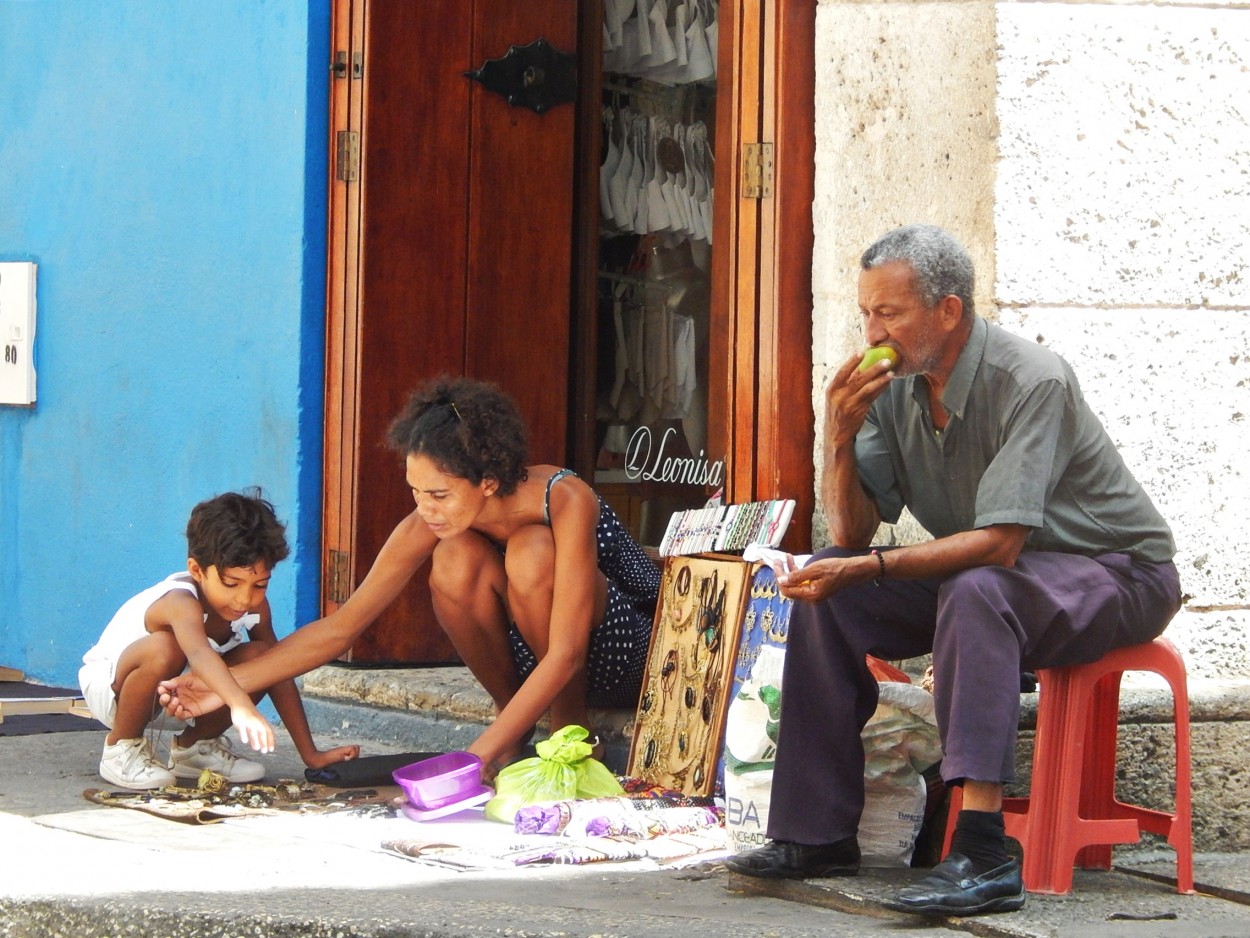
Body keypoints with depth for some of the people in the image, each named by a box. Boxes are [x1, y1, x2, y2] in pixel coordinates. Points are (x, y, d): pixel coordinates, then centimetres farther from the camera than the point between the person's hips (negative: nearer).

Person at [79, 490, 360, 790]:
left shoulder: (254, 605, -14)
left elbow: (279, 673, -7)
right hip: (109, 684, -6)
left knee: (258, 657, -18)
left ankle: (194, 745, 4)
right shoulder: (181, 603, -36)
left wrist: (310, 754, -11)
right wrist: (241, 707, -75)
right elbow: (198, 652, -58)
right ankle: (121, 746, -13)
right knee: (163, 648, -39)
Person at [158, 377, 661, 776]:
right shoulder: (428, 525, -17)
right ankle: (510, 714, -5)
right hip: (536, 662, 4)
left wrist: (480, 754, -40)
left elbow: (565, 654, -35)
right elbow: (340, 627, -11)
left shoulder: (563, 501, -31)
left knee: (532, 552, -33)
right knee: (455, 560, -26)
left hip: (629, 651, -4)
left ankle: (571, 731, -15)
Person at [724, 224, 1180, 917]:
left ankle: (982, 853, -44)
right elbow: (852, 534, -2)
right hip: (982, 576, 7)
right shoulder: (893, 387, -3)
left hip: (1116, 574, -7)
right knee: (827, 589, -8)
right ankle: (818, 832, -6)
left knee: (973, 590, -37)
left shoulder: (1032, 382, -25)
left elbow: (998, 545, -31)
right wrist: (839, 436, -18)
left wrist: (868, 568, -36)